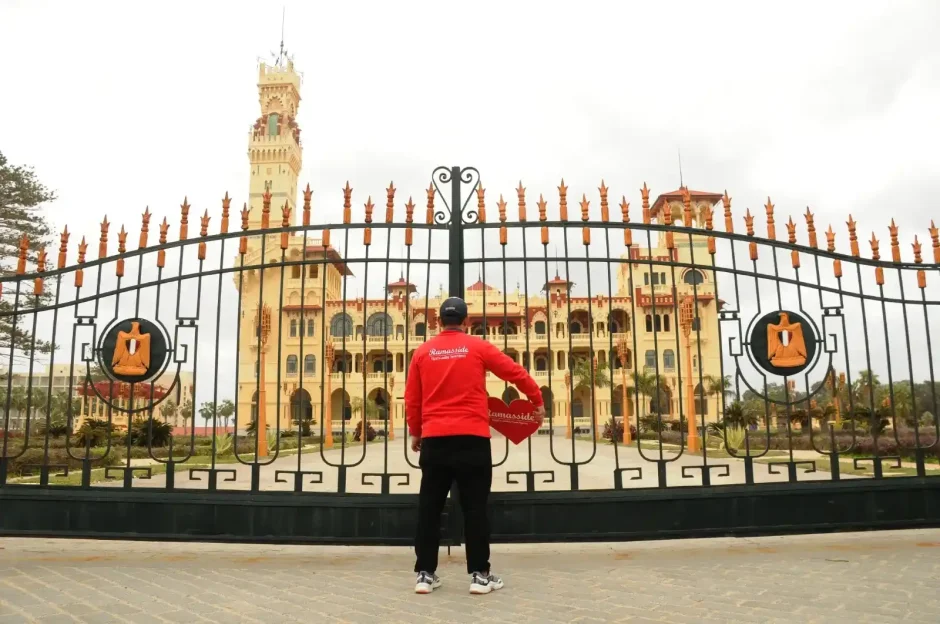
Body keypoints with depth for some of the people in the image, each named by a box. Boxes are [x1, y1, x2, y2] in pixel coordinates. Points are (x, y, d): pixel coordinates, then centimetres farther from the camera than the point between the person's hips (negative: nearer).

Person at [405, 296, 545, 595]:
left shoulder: (423, 352, 7)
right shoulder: (478, 347, 1)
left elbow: (412, 399, 9)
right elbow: (516, 373, 3)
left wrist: (415, 433, 21)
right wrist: (537, 401, 17)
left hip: (434, 439, 2)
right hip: (472, 438, -2)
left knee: (429, 507, 9)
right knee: (475, 507, 4)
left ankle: (425, 574, 13)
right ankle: (479, 575, 8)